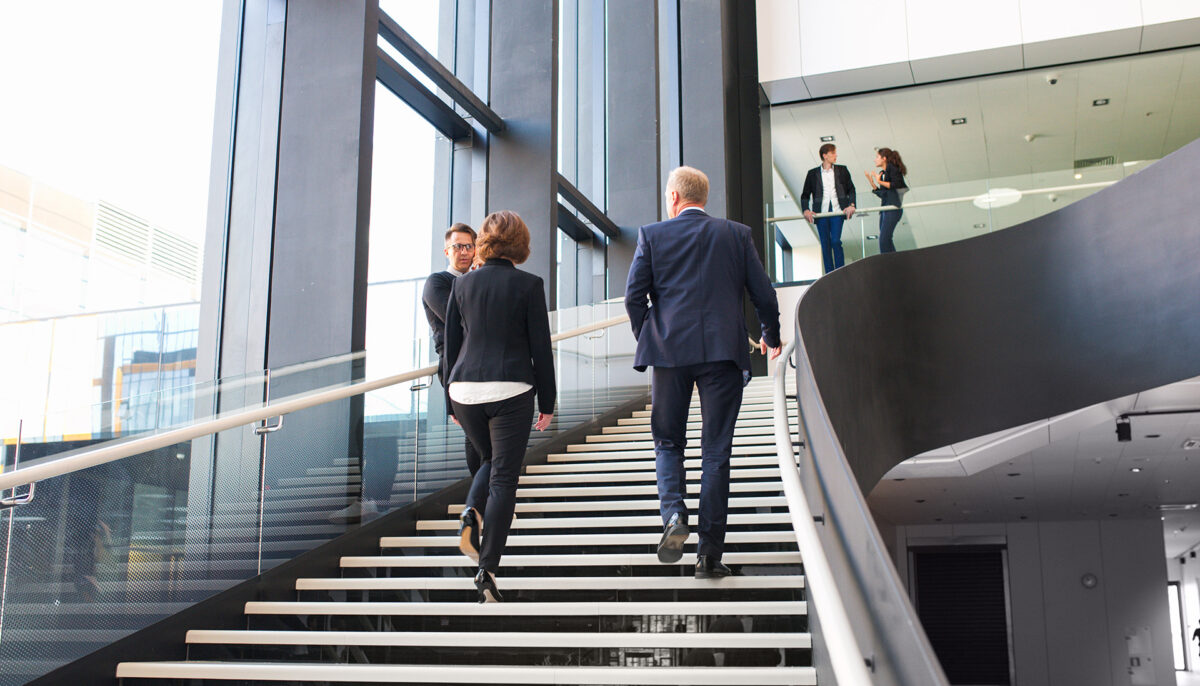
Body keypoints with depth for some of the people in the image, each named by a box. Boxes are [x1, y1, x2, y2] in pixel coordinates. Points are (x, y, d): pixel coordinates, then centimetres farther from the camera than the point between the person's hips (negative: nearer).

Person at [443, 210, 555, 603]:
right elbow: (541, 347, -3)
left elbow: (450, 345, 9)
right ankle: (487, 571, -5)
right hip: (510, 391, -3)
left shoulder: (463, 284, 6)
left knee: (491, 461, 25)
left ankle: (472, 513, -4)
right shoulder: (529, 285, -3)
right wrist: (547, 402, 5)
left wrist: (452, 402, 17)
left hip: (465, 389, 4)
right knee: (504, 478, 1)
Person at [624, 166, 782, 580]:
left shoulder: (652, 235, 4)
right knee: (716, 450, 4)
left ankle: (674, 513, -10)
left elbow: (634, 296, -2)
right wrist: (771, 337, 24)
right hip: (723, 351, 1)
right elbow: (764, 294, 7)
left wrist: (646, 339, 14)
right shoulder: (737, 234, 7)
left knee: (668, 441, 15)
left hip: (669, 349, 0)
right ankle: (709, 553, 4)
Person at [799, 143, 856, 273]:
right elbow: (805, 195, 10)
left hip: (838, 211, -1)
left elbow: (851, 189, 14)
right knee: (825, 244, 2)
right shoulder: (813, 173, 8)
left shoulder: (842, 170, 10)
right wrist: (806, 210, -6)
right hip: (821, 213, 1)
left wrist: (851, 205, -2)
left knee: (836, 241, -13)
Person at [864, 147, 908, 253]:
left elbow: (896, 185, -16)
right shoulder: (882, 173, 19)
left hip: (893, 209, -9)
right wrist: (871, 181, 15)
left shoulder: (893, 168, -3)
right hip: (884, 209, 9)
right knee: (886, 241, 5)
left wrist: (880, 181, -11)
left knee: (884, 240, -17)